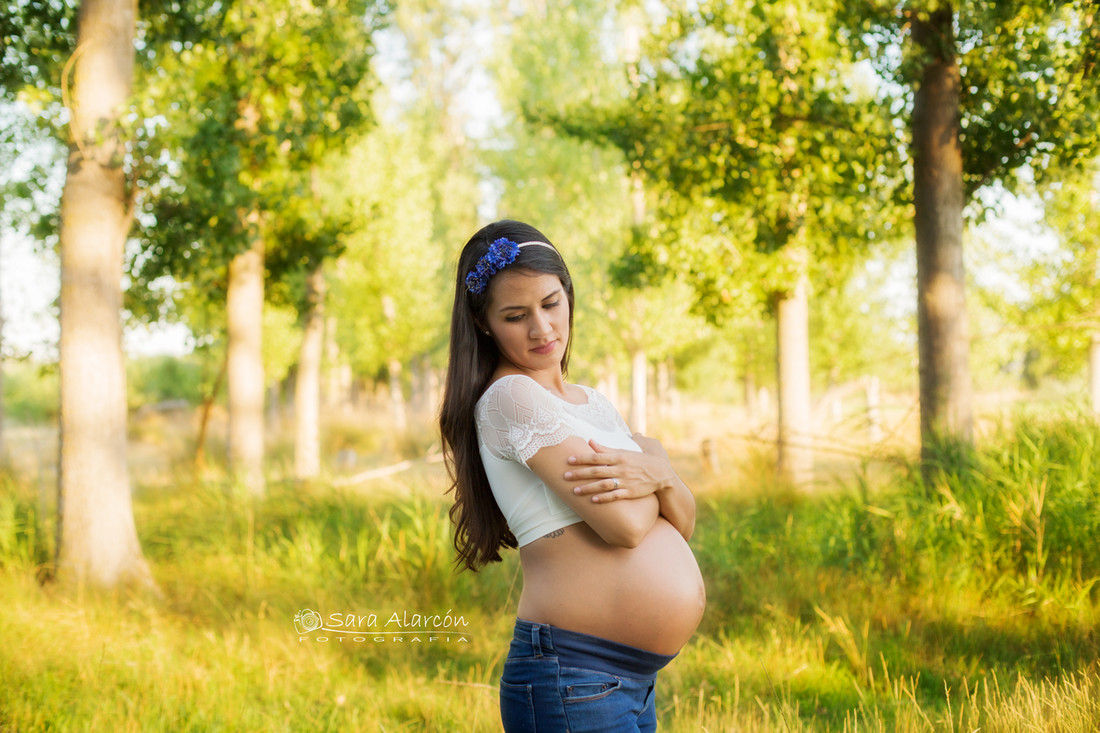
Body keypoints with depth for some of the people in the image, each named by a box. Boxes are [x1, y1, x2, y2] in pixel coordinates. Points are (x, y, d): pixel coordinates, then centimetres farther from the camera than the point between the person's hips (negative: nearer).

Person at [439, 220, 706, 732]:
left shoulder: (593, 403, 16)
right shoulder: (508, 396, -11)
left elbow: (682, 525, 11)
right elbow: (625, 524, -18)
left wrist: (656, 476, -10)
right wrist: (654, 454, 2)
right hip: (573, 684, -8)